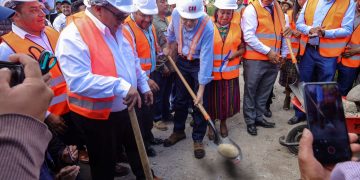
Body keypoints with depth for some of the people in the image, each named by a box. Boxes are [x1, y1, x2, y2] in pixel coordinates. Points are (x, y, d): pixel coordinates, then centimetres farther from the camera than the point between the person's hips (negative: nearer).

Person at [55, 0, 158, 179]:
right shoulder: (74, 35, -24)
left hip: (126, 108, 8)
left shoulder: (120, 29, 3)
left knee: (137, 147, 27)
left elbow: (133, 62, 15)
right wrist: (120, 86, -39)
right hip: (97, 116, -7)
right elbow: (78, 81, -34)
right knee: (105, 164, 15)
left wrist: (144, 86, 16)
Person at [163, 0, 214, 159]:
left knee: (200, 102, -1)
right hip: (182, 61, 4)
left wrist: (201, 89, -27)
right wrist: (168, 47, 22)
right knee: (180, 99, 13)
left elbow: (205, 59, -30)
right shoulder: (175, 13, -19)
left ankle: (198, 138, 17)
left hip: (199, 64, -4)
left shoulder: (207, 27, -32)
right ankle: (178, 131, 33)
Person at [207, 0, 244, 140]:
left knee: (228, 99, 11)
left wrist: (236, 53, -11)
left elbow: (242, 48, 10)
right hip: (212, 72, -2)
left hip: (230, 72, 3)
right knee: (212, 100, 8)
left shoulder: (237, 28, 4)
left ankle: (223, 123, 36)